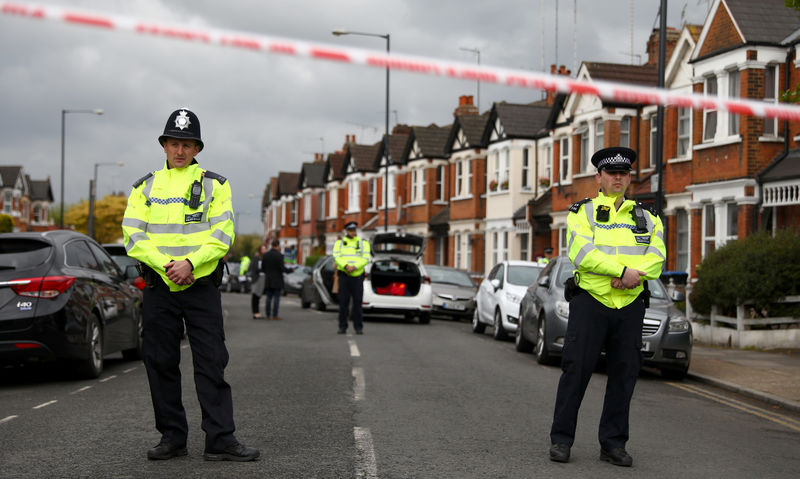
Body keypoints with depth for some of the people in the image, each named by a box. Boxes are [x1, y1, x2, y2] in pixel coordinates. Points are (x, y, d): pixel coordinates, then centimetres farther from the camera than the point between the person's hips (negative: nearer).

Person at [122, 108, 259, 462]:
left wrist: (190, 262, -18)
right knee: (161, 364, 5)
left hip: (201, 287, -2)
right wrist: (164, 265, -13)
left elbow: (222, 235, -4)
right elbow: (133, 236, 1)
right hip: (159, 289, 2)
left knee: (212, 363, -6)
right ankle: (172, 438, 15)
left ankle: (220, 440, -4)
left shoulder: (215, 185, 6)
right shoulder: (145, 187, 11)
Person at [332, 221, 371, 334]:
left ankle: (358, 327, 2)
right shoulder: (339, 243, 11)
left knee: (357, 302, -3)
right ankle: (342, 327, 5)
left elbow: (366, 258, -3)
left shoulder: (363, 243, 9)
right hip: (344, 275, 1)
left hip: (357, 275, 0)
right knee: (343, 302, -1)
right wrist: (346, 266, -21)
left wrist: (354, 267, -17)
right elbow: (337, 257, -3)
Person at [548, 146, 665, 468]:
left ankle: (613, 444, 13)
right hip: (590, 300, -3)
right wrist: (624, 271, -19)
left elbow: (656, 257, 0)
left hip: (630, 305, 3)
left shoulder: (646, 218, 14)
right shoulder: (582, 212, 4)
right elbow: (582, 253, -12)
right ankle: (561, 439, 5)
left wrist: (633, 277, -19)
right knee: (576, 370, -4)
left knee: (624, 374, 4)